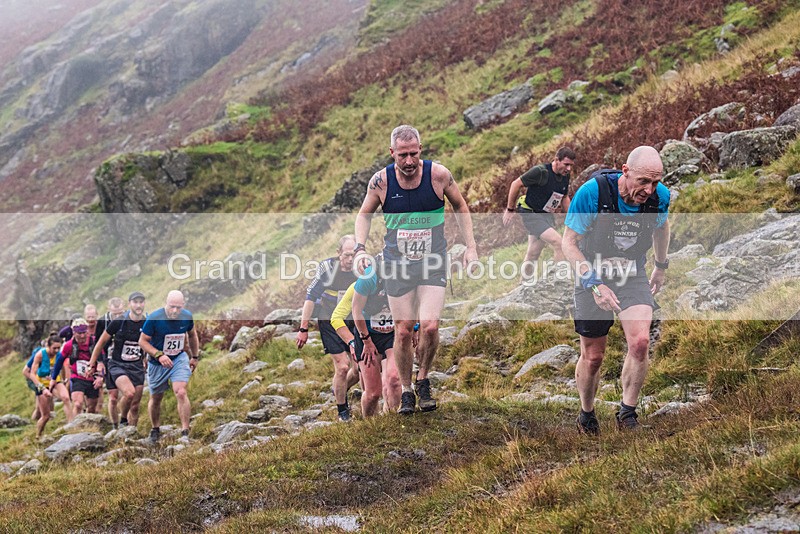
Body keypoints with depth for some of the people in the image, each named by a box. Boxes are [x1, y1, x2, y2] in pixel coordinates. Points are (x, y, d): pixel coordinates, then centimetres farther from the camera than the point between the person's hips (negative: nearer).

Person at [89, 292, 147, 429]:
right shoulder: (118, 322, -11)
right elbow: (102, 342, 0)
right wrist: (92, 364, 4)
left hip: (137, 366, 4)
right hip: (117, 365, -4)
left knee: (135, 406, 4)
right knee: (129, 393, -28)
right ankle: (122, 421, -4)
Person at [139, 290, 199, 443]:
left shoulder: (187, 316, -10)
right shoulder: (154, 318, -22)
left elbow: (192, 335, 11)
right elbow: (142, 341, -15)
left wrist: (195, 357, 15)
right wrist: (159, 355, -28)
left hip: (179, 358, 1)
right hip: (157, 363, -1)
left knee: (181, 393, -19)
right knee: (156, 398, 12)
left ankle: (185, 433, -16)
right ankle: (155, 430, 37)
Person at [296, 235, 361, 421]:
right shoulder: (327, 267, -18)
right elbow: (311, 296, -11)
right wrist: (303, 329, -12)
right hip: (330, 324, -3)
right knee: (342, 367, -12)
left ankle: (340, 390, 33)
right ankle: (342, 411, 8)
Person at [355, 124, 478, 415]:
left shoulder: (438, 174, -10)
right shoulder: (380, 181, -9)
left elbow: (460, 207, 7)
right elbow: (364, 215, 9)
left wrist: (471, 246, 3)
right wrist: (360, 248, -6)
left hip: (433, 263, -1)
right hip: (397, 265, 1)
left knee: (430, 326, -16)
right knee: (403, 331, 2)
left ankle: (423, 380, 11)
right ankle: (406, 391, 23)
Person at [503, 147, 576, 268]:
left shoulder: (565, 176, 1)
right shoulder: (540, 171, -22)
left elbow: (564, 197, 18)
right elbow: (516, 184, -13)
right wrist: (510, 210, -7)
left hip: (547, 216, 8)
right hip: (531, 214, -8)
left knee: (532, 255, 13)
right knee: (559, 243, -21)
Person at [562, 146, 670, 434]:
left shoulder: (660, 196, -13)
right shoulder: (593, 192, -25)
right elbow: (569, 243, -17)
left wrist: (661, 267, 23)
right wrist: (595, 284, -25)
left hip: (633, 276, 2)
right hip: (592, 275, -2)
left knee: (640, 341, -21)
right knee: (593, 356, 4)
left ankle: (627, 414, -5)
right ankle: (586, 415, 30)